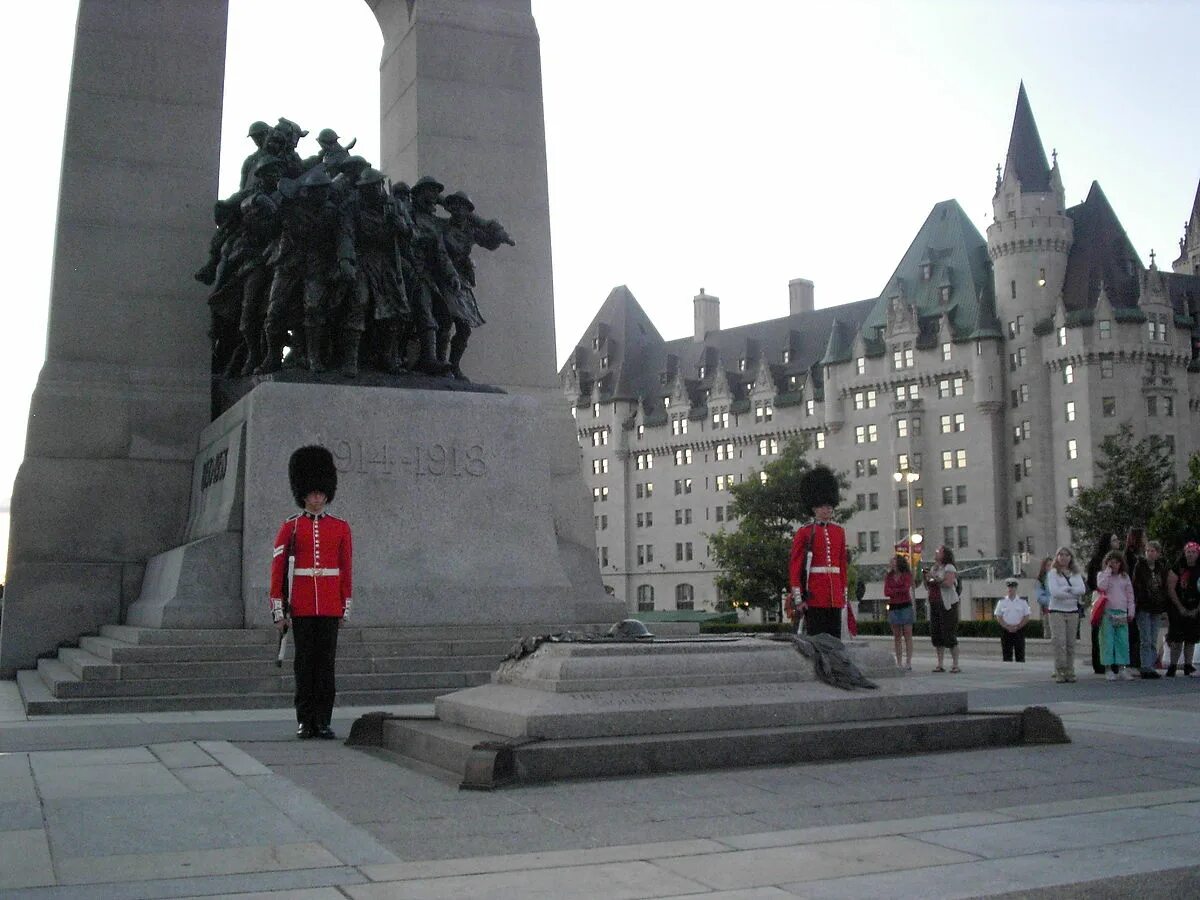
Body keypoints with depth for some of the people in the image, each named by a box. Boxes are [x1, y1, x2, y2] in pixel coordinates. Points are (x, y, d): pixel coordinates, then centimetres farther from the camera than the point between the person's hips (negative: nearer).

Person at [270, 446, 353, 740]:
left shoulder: (341, 527, 7)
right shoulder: (290, 528, 3)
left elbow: (346, 571, 8)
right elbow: (277, 570, 2)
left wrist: (346, 608, 5)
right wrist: (278, 611, -3)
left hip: (330, 608, 1)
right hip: (301, 607, -1)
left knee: (326, 663, 2)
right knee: (304, 663, 3)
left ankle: (323, 721, 7)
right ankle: (305, 721, 10)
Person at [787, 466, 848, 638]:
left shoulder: (839, 531, 13)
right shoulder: (804, 532, -2)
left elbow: (843, 565, 17)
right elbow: (794, 567, -5)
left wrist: (844, 594, 13)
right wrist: (798, 598, -11)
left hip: (835, 598, 5)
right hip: (814, 598, -5)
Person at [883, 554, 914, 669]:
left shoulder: (907, 574, 2)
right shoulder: (888, 576, 12)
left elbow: (906, 588, -11)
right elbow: (886, 592, 2)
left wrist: (893, 591, -2)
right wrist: (899, 590, -9)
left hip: (905, 606, -4)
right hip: (893, 607, 4)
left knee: (907, 635, -5)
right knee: (897, 636, 3)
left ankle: (908, 662, -6)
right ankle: (899, 663, 4)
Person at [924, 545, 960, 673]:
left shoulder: (949, 568, -6)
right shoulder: (933, 568, 16)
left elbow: (949, 583, -22)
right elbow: (927, 588, 19)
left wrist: (935, 577, -18)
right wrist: (925, 577, 2)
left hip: (947, 605, -7)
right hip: (934, 605, 7)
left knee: (949, 635, -8)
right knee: (936, 634, 4)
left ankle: (955, 665, -3)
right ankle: (940, 664, 9)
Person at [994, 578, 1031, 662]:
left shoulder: (1022, 601, 7)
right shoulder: (1001, 601, 7)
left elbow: (1026, 617, 3)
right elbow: (998, 617, 3)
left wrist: (1017, 627, -9)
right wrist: (1007, 627, -10)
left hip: (1019, 630, 0)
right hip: (1005, 630, 0)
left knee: (1020, 654, -2)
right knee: (1006, 654, 0)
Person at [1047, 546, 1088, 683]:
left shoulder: (1076, 573, 13)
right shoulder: (1052, 573, 1)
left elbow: (1082, 589, -2)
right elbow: (1055, 592, -12)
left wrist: (1066, 589, -11)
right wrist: (1074, 595, -8)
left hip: (1072, 611, 4)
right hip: (1056, 611, -4)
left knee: (1071, 643, 3)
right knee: (1059, 642, -11)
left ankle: (1069, 672, 8)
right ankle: (1060, 672, -8)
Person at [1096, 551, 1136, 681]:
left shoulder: (1125, 577, 15)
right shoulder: (1102, 574, 7)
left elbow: (1130, 595, 15)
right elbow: (1102, 586, -13)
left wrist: (1131, 611, 7)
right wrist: (1108, 571, -7)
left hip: (1121, 613, 3)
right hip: (1107, 612, -3)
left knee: (1123, 640, 1)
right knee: (1107, 640, -5)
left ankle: (1122, 667, 6)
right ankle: (1109, 668, -2)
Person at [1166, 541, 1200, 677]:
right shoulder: (1177, 568, -4)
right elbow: (1170, 589, -6)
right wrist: (1181, 608, -7)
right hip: (1178, 608, -3)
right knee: (1177, 639, -6)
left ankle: (1188, 665, 12)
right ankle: (1173, 666, -1)